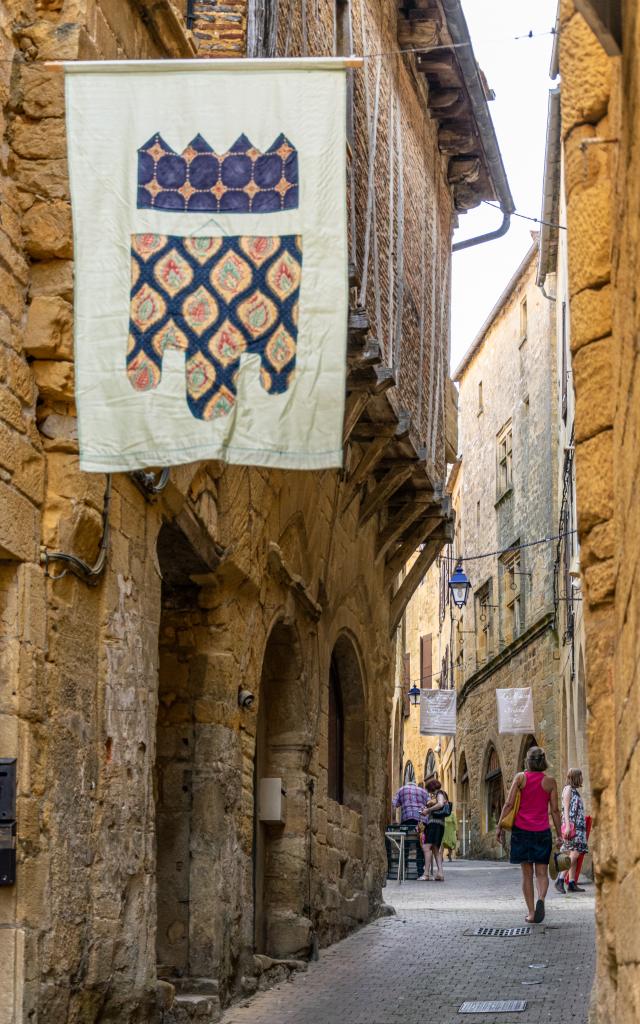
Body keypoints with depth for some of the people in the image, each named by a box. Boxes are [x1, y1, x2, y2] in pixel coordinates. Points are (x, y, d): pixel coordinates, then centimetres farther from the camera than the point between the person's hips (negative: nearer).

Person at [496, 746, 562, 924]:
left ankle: (531, 913, 6)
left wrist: (500, 826, 0)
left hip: (522, 829, 0)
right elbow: (555, 810, 1)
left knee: (527, 874, 8)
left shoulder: (520, 777, -1)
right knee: (542, 872, 6)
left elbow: (509, 804, -5)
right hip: (542, 831, 0)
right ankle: (541, 899, -23)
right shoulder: (550, 781, 0)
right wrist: (559, 835, 6)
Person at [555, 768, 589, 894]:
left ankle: (571, 883, 1)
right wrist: (567, 826, -20)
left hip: (578, 826, 9)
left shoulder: (575, 790, 22)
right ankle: (560, 879, -22)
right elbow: (566, 809, -12)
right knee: (574, 853, -19)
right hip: (571, 826, -9)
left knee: (574, 855, 4)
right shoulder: (568, 789, -4)